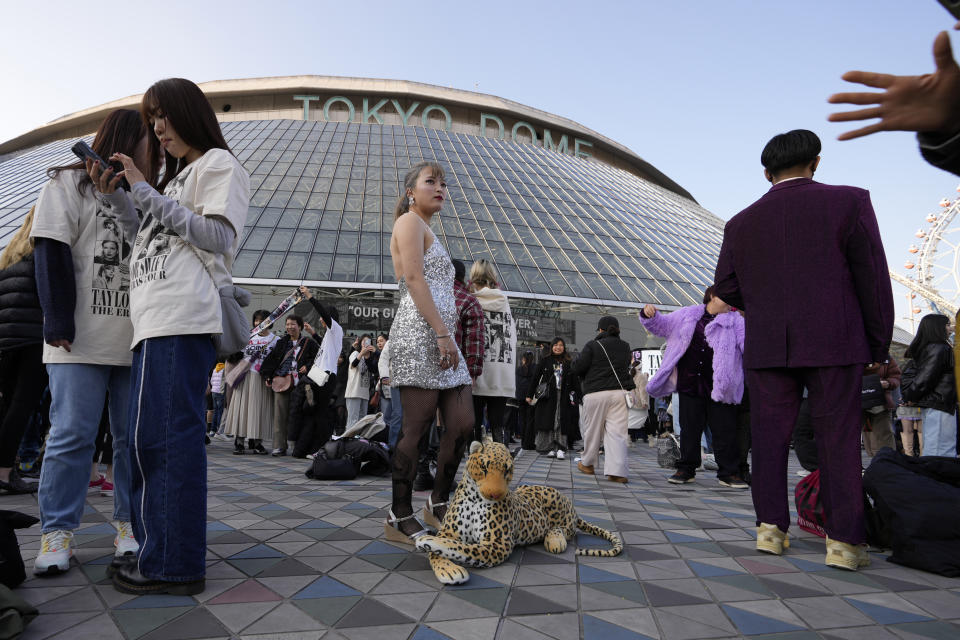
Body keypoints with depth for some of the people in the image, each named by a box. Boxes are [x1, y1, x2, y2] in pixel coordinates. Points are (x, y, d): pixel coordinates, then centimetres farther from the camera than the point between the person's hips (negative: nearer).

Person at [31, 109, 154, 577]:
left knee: (135, 436, 4)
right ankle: (57, 531, 8)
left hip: (140, 340, 4)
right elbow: (53, 254, -3)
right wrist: (59, 322, -13)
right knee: (72, 434, -2)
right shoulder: (70, 184, 7)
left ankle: (130, 525, 13)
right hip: (82, 341, -4)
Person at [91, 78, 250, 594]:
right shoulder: (175, 176, 31)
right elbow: (146, 242, 26)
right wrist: (116, 196, 14)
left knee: (166, 436, -11)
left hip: (183, 319, -9)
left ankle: (176, 566, -5)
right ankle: (158, 551, 17)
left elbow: (218, 237, -9)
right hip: (155, 320, 9)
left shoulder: (218, 163, 6)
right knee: (144, 439, 9)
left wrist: (145, 192, -8)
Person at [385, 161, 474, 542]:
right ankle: (400, 518, 3)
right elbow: (414, 280, -12)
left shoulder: (426, 231, 30)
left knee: (462, 424, 3)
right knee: (416, 428, -7)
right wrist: (442, 333, -19)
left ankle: (438, 503, 16)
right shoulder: (409, 222, 1)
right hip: (419, 335, -9)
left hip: (441, 338, 10)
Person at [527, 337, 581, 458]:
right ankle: (549, 448, 6)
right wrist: (529, 395, 1)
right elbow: (535, 378, 5)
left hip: (563, 397, 1)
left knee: (561, 423, -3)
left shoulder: (568, 362, 9)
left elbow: (575, 381, 6)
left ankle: (560, 449, -1)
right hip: (547, 397, -1)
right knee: (547, 422, -1)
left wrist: (577, 397, -3)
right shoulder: (545, 360, 5)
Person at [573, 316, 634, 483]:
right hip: (619, 392, 3)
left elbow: (578, 368, -5)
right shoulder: (625, 347, 13)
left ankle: (587, 464, 27)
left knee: (592, 430, 11)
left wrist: (585, 379, 15)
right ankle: (616, 471, -10)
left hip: (596, 393, -3)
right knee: (617, 432, -1)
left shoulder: (592, 345, -3)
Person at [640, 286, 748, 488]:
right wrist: (650, 315, -2)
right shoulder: (687, 315, 12)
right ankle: (686, 469, 20)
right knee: (689, 428, 8)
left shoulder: (735, 321, 8)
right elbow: (661, 325, 19)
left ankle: (728, 473, 11)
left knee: (725, 430, 0)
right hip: (689, 384, 1)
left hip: (719, 386, -1)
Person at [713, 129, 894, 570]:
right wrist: (880, 344, 5)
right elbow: (874, 278, -1)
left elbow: (726, 288, 7)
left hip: (767, 347, 2)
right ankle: (844, 541, 5)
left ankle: (770, 528, 9)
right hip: (834, 342, -1)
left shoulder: (741, 223, 6)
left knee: (770, 438, 6)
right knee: (838, 440, 3)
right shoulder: (850, 202, 0)